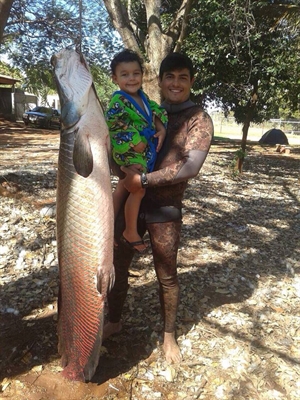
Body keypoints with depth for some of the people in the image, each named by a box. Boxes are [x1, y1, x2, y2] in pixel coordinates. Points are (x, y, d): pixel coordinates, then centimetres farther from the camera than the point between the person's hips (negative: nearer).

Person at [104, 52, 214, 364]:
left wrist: (143, 180, -22)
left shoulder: (198, 120, -6)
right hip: (130, 200, 5)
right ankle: (113, 322, 38)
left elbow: (190, 167, -19)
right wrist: (124, 171, -5)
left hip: (164, 209, -5)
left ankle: (169, 336, 32)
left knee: (167, 276, 10)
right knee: (118, 265, 14)